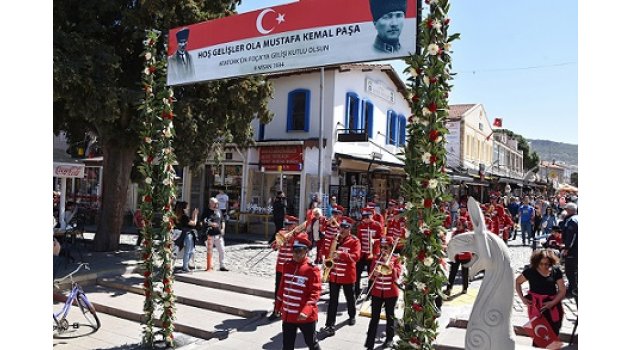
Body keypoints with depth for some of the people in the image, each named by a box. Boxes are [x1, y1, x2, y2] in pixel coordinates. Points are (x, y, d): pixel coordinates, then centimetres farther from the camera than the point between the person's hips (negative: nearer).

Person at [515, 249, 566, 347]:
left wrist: (553, 302, -14)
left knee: (554, 334, 6)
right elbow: (517, 282, 7)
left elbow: (562, 290, -1)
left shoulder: (556, 271, -3)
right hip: (536, 306, -2)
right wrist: (522, 297, -3)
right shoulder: (530, 271, -7)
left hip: (553, 307, 2)